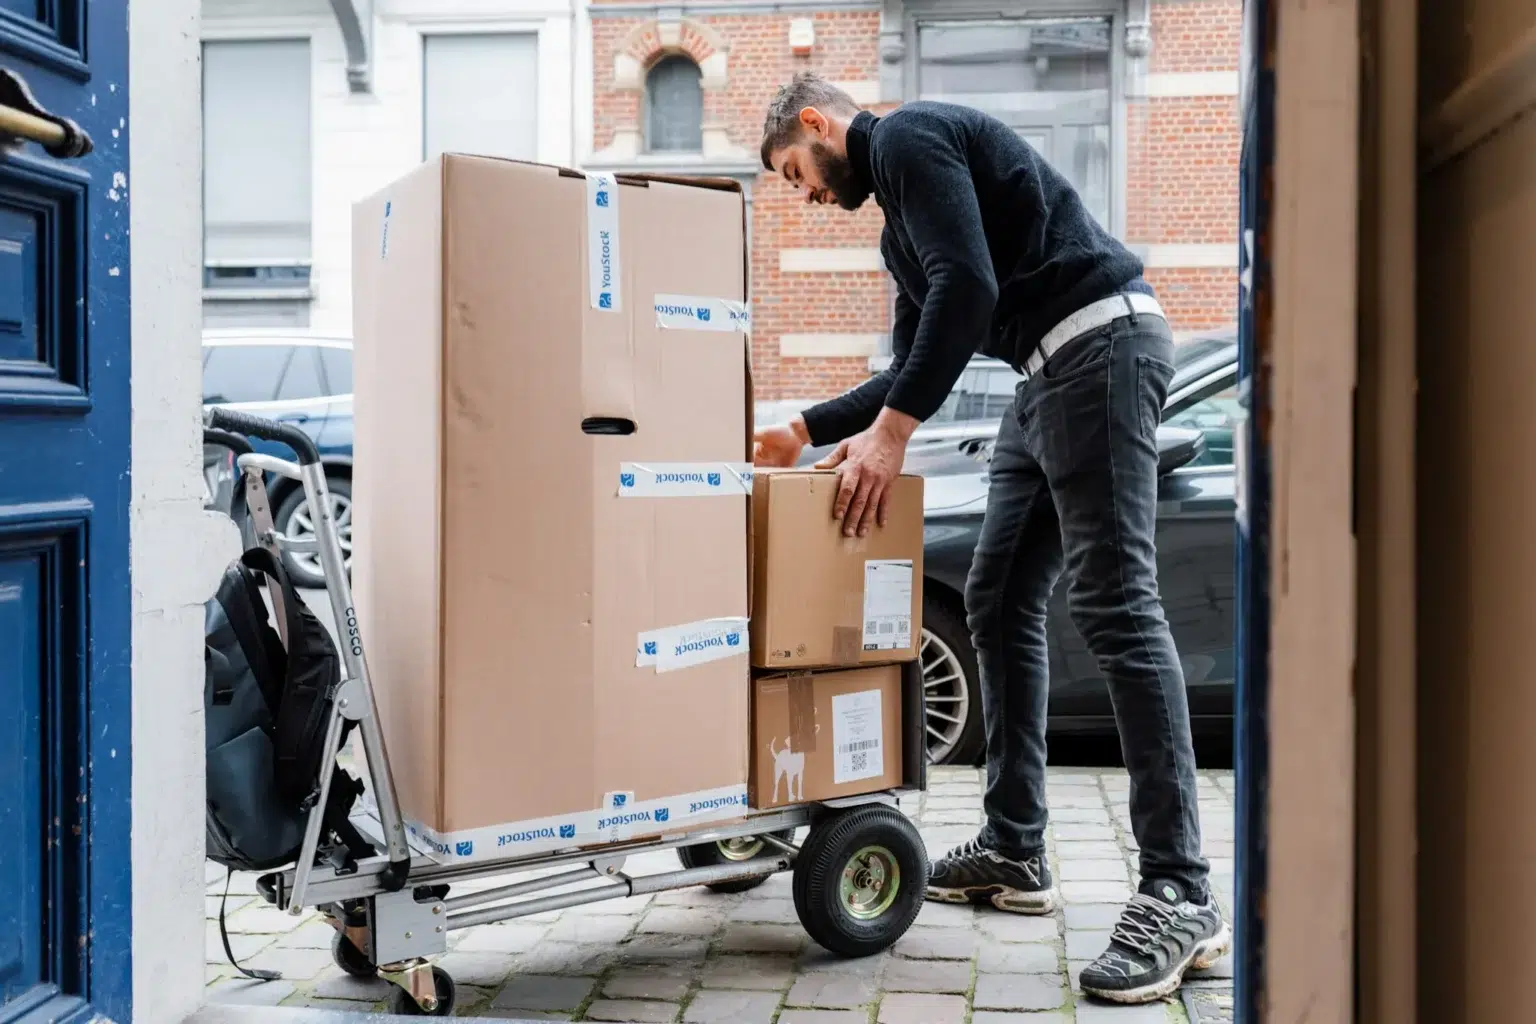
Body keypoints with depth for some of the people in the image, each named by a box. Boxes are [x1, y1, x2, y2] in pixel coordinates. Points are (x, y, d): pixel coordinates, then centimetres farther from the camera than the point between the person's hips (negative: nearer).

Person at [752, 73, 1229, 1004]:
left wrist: (890, 432, -19)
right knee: (1000, 602, 9)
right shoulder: (898, 222, 26)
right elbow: (916, 369, 28)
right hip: (1051, 371, 11)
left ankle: (1181, 899, -14)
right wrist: (807, 431, 25)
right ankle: (1014, 852, 14)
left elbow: (968, 285, -18)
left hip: (1101, 342, -11)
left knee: (1116, 606, -16)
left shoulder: (908, 137, -3)